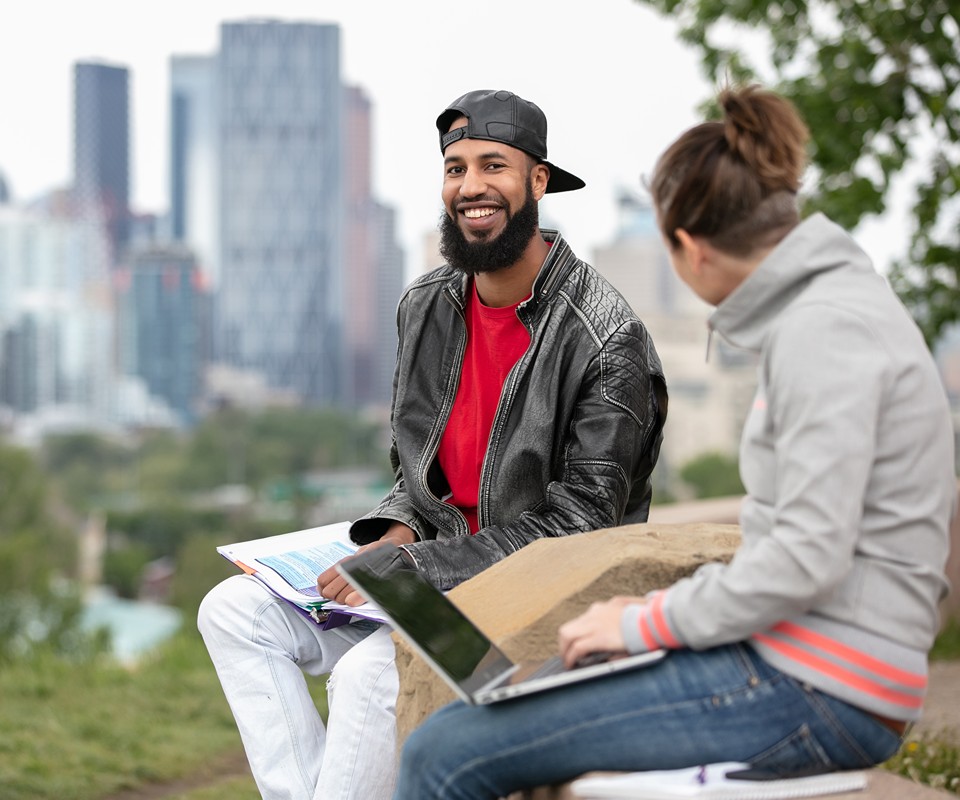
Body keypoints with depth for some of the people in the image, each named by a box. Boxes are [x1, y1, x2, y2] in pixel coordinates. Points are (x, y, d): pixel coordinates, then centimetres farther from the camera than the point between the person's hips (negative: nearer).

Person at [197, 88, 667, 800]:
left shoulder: (605, 338, -16)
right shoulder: (428, 306, 7)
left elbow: (577, 524, -18)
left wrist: (415, 568, -22)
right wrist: (396, 536, -4)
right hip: (427, 566, 8)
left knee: (373, 670, -32)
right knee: (233, 610, -5)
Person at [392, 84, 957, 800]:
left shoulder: (824, 329, -15)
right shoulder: (837, 302, 16)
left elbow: (809, 552, -22)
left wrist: (649, 623, -12)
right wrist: (669, 612, 12)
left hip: (813, 691, -10)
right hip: (798, 658, 10)